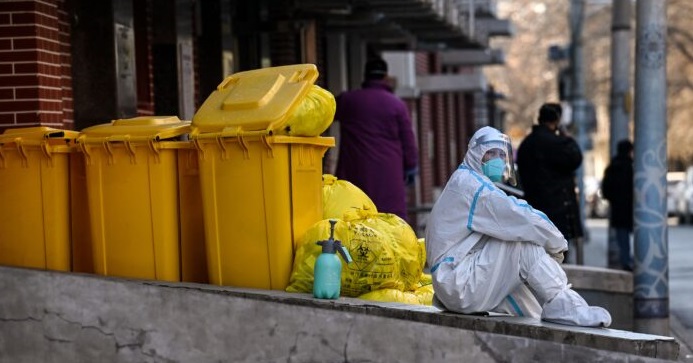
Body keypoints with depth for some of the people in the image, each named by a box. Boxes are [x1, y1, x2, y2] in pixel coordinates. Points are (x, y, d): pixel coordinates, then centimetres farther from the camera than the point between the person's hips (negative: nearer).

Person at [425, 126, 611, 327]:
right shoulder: (468, 182, -10)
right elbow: (521, 219, -16)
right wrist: (558, 243, -3)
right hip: (459, 284, -11)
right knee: (526, 243, -18)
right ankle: (562, 305, -17)